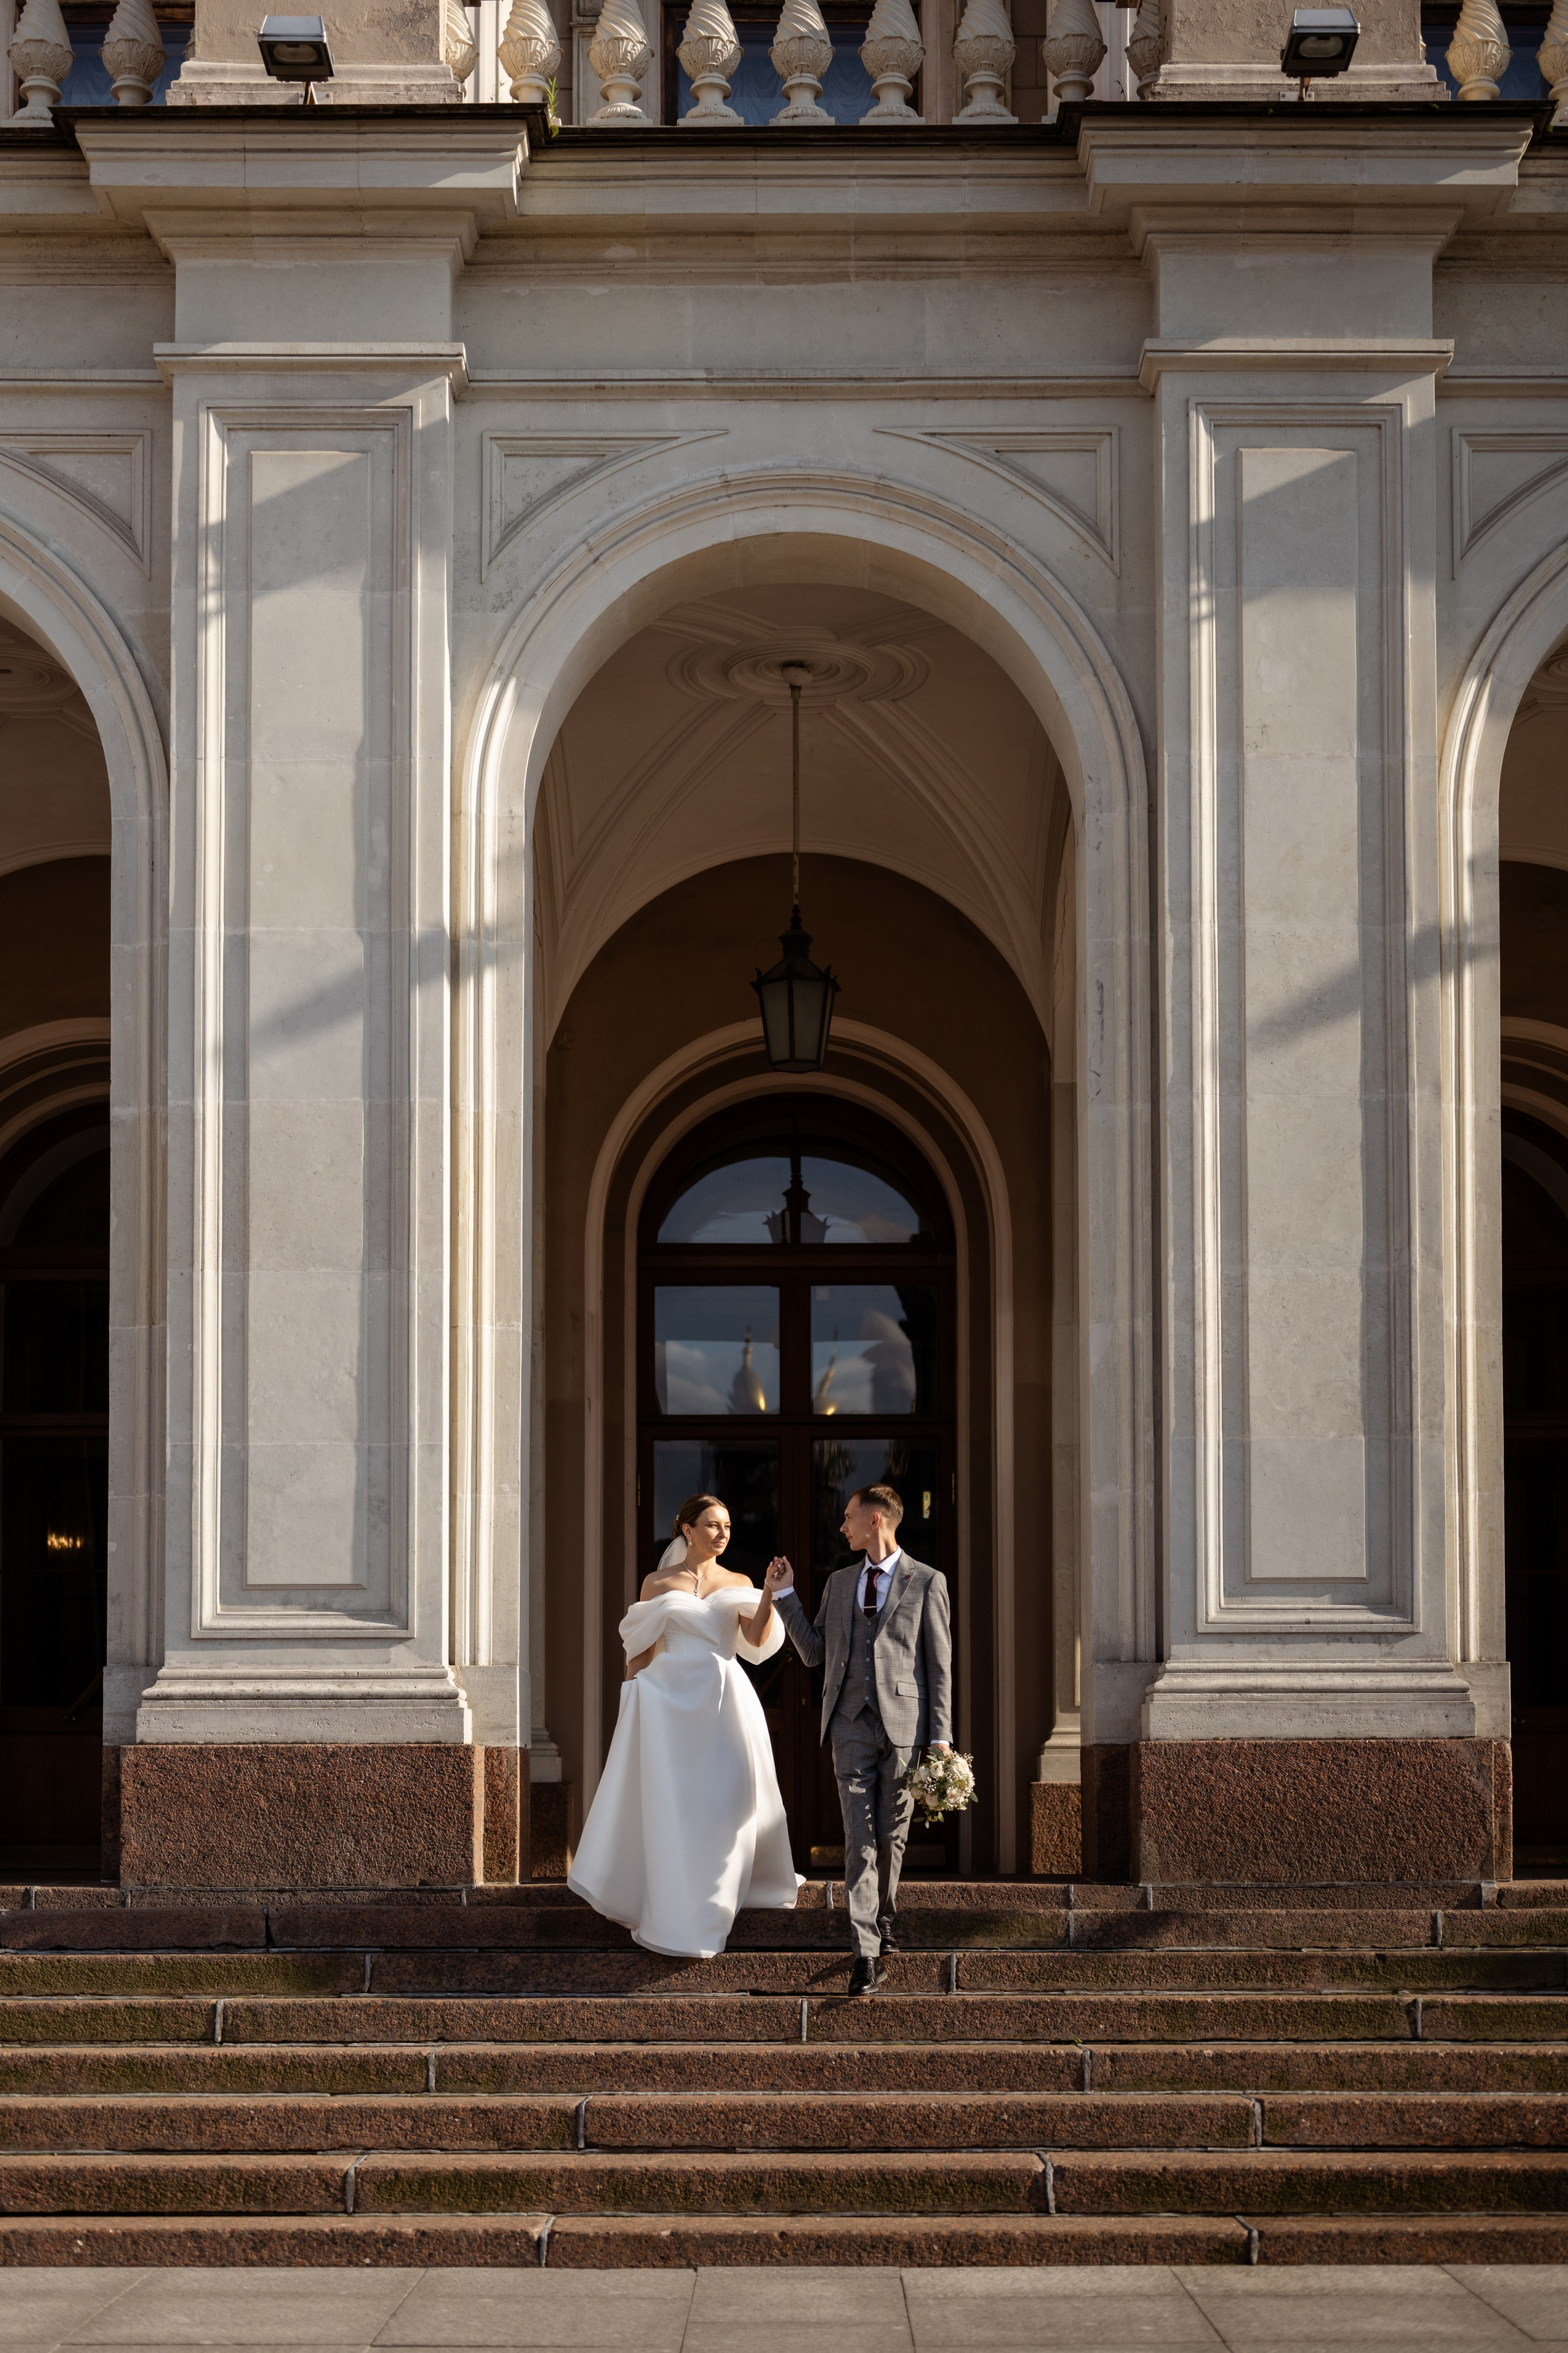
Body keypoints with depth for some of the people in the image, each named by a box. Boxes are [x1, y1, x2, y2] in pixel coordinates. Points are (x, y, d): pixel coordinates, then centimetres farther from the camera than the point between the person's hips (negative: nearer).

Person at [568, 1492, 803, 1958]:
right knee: (673, 1808, -3)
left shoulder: (739, 1585, 10)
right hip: (670, 1701, -2)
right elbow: (640, 1651, 8)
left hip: (726, 1704, 2)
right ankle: (677, 1920, 5)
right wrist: (632, 1703, 0)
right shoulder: (658, 1584, 6)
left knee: (727, 1805, 2)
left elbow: (757, 1640, -6)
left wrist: (770, 1594, -19)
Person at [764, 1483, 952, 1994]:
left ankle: (882, 1918, 31)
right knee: (859, 1839, -6)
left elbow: (940, 1666, 0)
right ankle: (866, 1953, -10)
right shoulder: (840, 1582, 14)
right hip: (852, 1726, 2)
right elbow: (814, 1653, 17)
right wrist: (783, 1597, 8)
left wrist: (941, 1738, -6)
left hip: (904, 1725, -2)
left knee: (891, 1836, 7)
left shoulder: (926, 1583, 1)